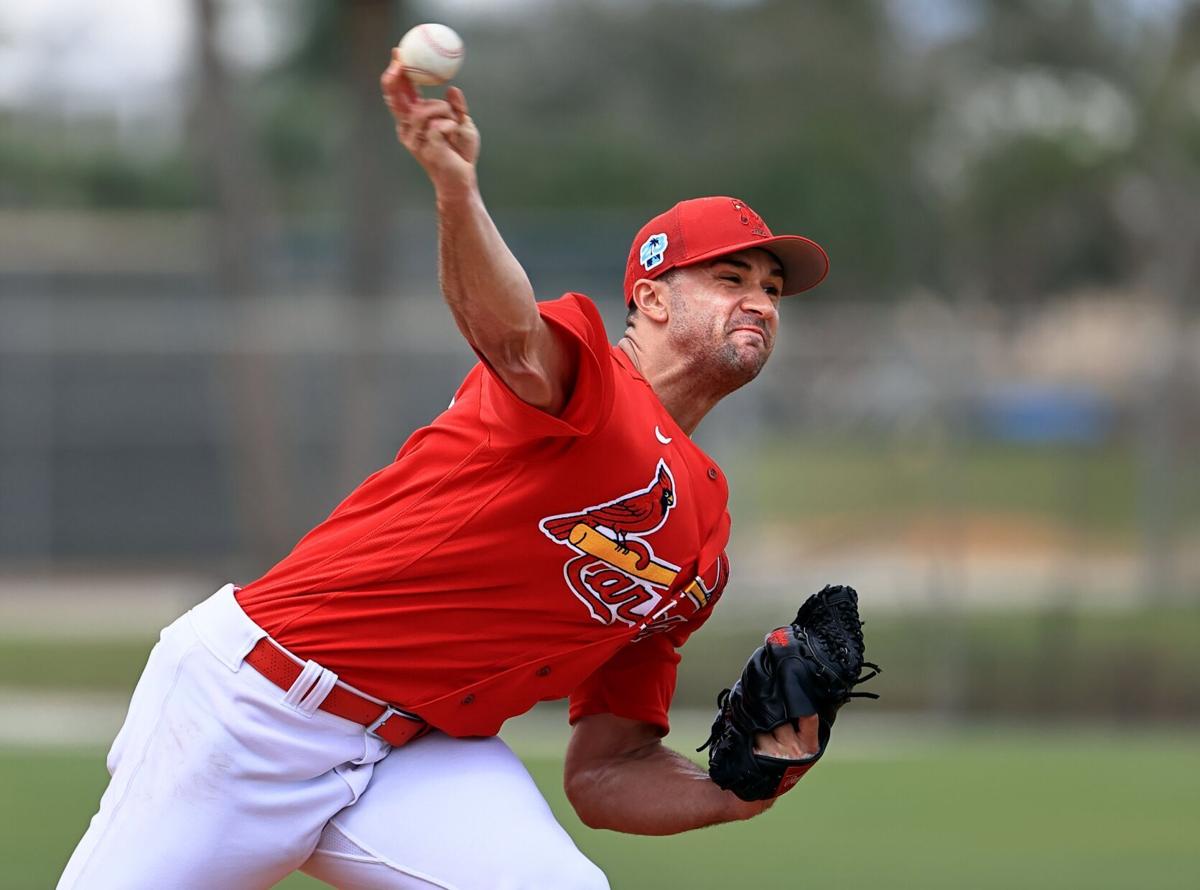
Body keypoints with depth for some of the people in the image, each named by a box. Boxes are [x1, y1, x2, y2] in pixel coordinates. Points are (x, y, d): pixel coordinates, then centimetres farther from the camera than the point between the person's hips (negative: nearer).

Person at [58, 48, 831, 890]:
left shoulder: (703, 547, 13)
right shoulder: (583, 371, -8)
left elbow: (606, 774, 14)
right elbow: (509, 332, -34)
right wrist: (457, 189, -55)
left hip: (414, 753, 6)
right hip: (250, 698, -6)